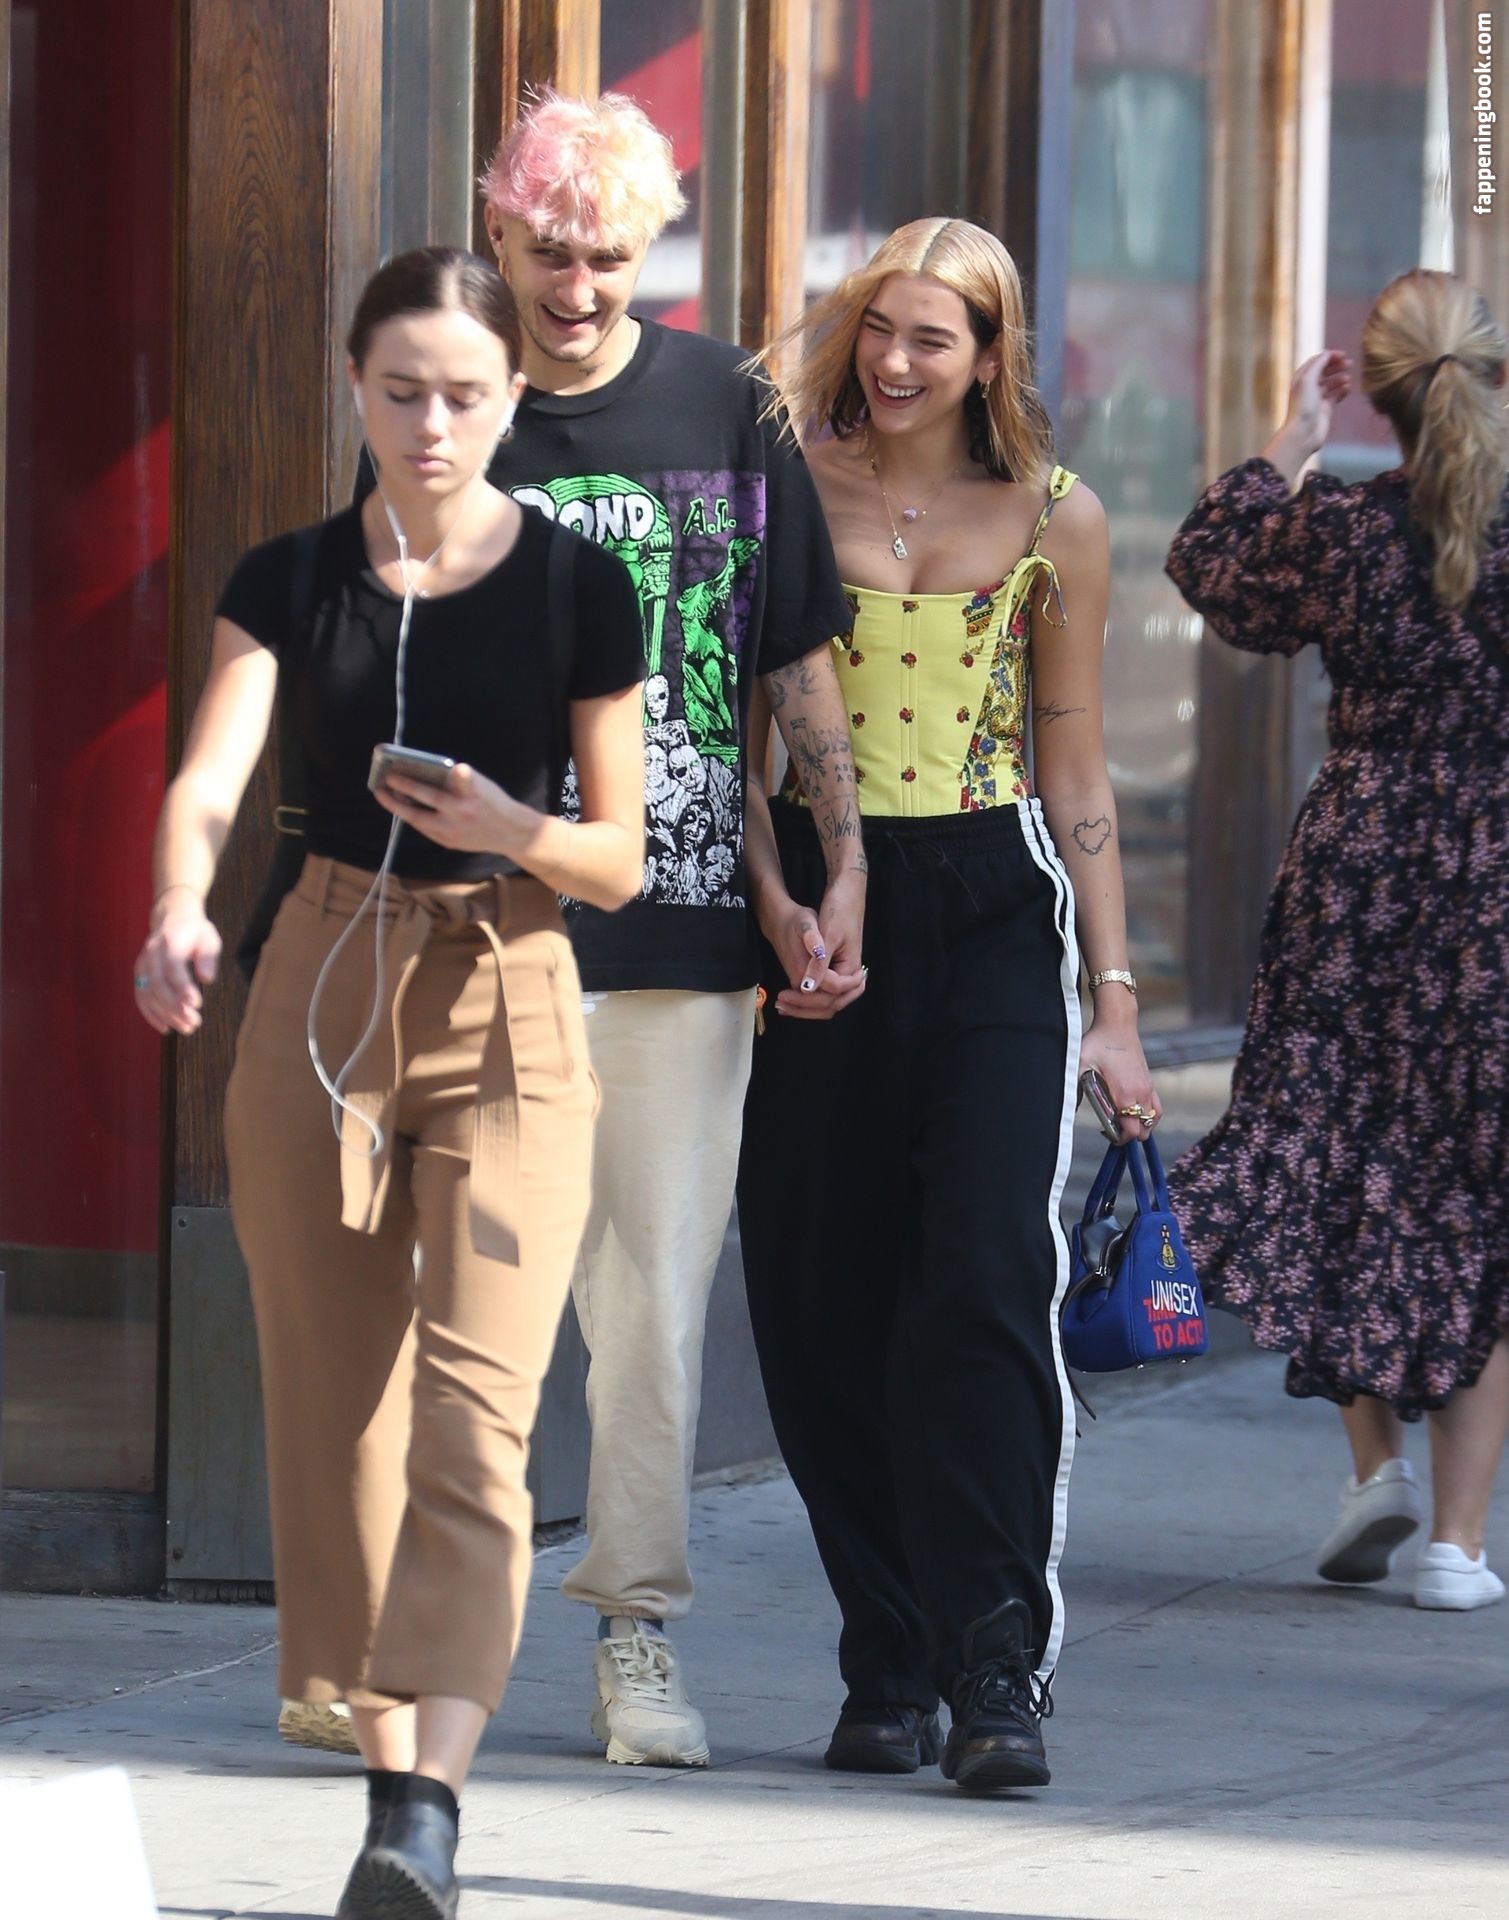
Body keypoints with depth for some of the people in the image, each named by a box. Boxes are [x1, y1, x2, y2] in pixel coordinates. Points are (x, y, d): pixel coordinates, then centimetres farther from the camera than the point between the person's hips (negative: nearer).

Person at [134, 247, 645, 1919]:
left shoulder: (577, 588, 0)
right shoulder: (290, 582, 3)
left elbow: (620, 857, 3)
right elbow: (207, 781, -12)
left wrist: (517, 832, -19)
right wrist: (179, 913, -33)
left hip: (509, 1013, -3)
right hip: (319, 995, 3)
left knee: (474, 1408, -16)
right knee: (336, 1409, 6)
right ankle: (386, 1765, 18)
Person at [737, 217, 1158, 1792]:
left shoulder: (1055, 520, 7)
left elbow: (1075, 765, 10)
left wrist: (1112, 995, 7)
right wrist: (774, 896, -10)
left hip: (991, 910, -1)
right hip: (819, 905, 1)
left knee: (985, 1283, -13)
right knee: (824, 1304, 1)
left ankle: (997, 1674, -11)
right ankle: (886, 1671, 12)